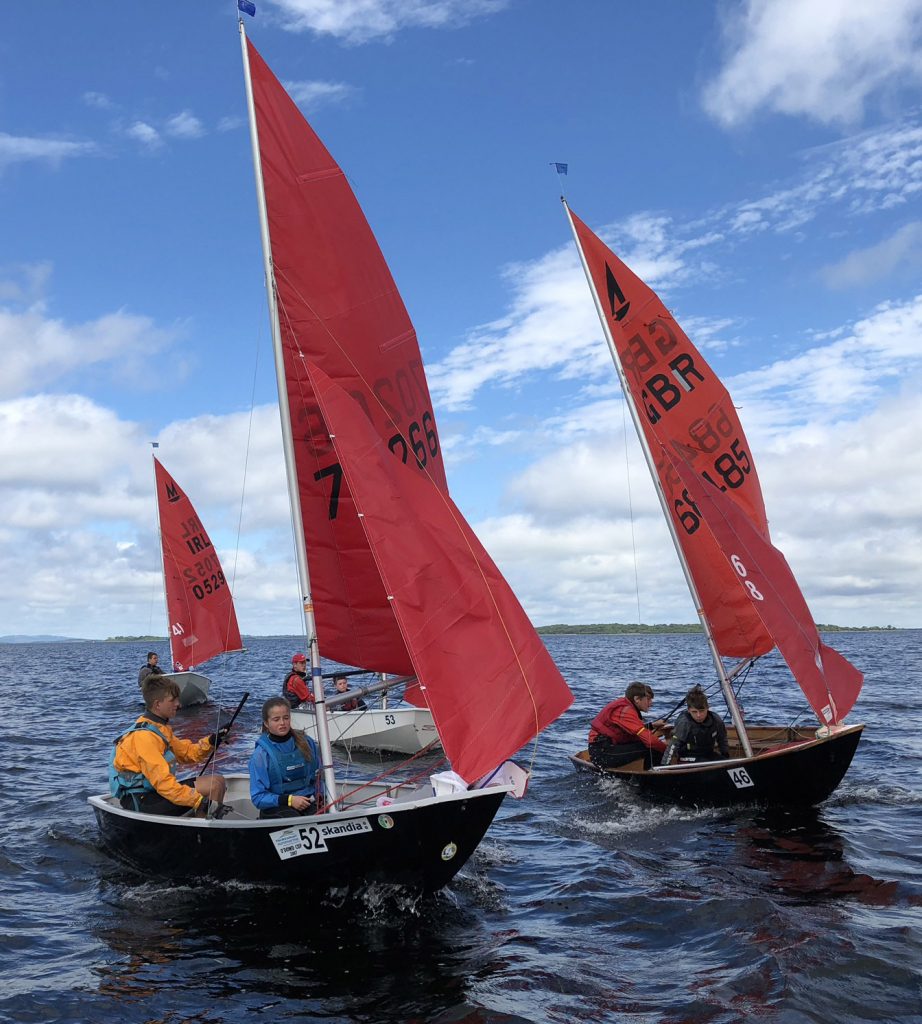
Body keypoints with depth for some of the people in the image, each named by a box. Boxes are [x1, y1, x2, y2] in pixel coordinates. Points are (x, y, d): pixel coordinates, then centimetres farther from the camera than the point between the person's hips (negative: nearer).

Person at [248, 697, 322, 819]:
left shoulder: (306, 743, 10)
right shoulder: (261, 755, -2)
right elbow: (258, 798, -4)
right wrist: (289, 800, -16)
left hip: (308, 802, 3)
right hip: (276, 807, -3)